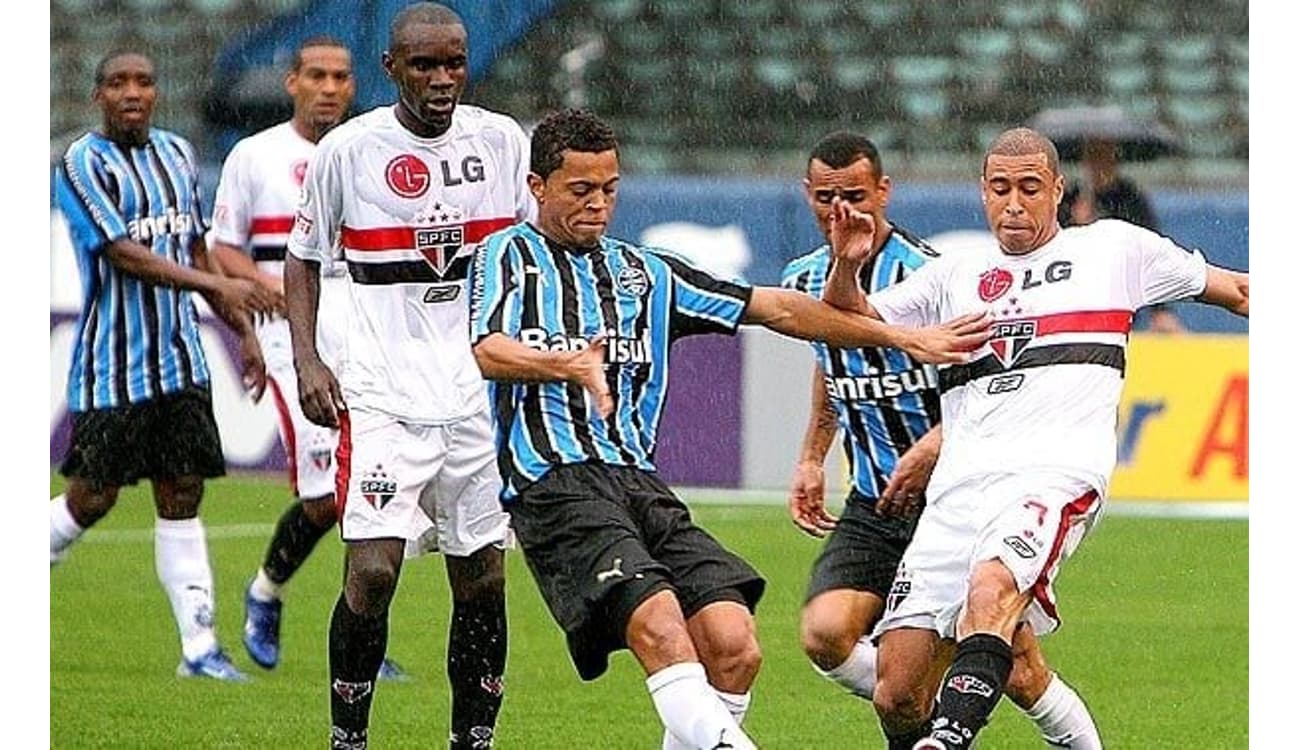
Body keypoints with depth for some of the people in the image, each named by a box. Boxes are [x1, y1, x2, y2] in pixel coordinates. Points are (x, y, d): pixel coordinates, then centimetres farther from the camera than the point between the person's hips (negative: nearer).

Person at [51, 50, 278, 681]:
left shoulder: (177, 155, 12)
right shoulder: (83, 165, -10)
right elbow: (125, 256, -20)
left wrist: (242, 330, 18)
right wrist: (219, 286, -27)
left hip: (179, 361, 6)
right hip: (111, 365, -6)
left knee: (182, 496, 1)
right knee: (92, 499, -2)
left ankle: (199, 646, -1)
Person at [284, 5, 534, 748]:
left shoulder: (503, 141, 4)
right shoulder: (347, 149, -1)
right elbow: (305, 256, 10)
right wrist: (307, 359, -2)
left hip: (485, 394, 3)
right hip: (384, 398, -3)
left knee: (484, 578, 4)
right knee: (373, 570, -15)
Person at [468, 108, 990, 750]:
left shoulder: (644, 273, 25)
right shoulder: (509, 254, 9)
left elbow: (778, 309, 24)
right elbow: (489, 352, -11)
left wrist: (903, 338, 19)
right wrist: (570, 365, -32)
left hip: (639, 480, 6)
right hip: (555, 483, -6)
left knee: (733, 645, -14)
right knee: (661, 627, -28)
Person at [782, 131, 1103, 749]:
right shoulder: (804, 279, 6)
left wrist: (931, 449, -23)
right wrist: (811, 458, 21)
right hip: (874, 505, 5)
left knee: (1019, 675, -6)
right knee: (825, 634, -17)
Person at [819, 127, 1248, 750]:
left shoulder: (1115, 248, 20)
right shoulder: (954, 277, 25)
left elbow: (1234, 289, 29)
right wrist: (847, 266, 2)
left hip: (1055, 472, -4)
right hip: (959, 488, 4)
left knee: (991, 590, -37)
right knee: (895, 690, -8)